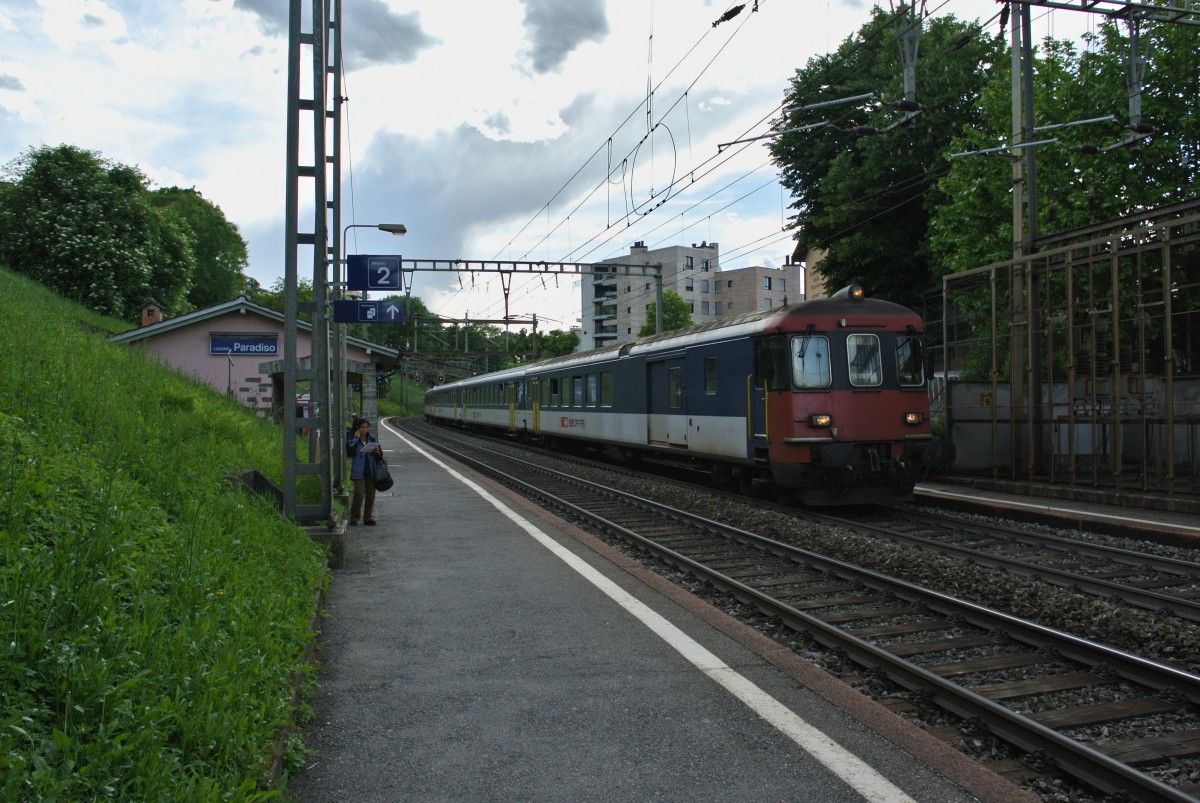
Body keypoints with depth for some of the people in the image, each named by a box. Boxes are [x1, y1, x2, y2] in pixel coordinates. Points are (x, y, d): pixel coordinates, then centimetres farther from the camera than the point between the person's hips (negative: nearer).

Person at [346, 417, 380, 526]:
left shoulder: (372, 439, 11)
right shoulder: (352, 439, 0)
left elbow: (379, 456, 14)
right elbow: (350, 451, -19)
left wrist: (377, 452, -9)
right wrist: (356, 438, -13)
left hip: (371, 471, 4)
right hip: (359, 472, -4)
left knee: (370, 495, 6)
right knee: (359, 494, -11)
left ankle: (368, 517, 15)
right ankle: (354, 517, 1)